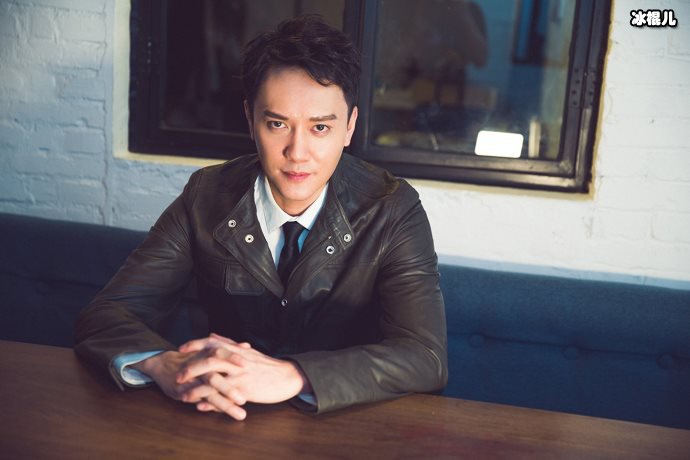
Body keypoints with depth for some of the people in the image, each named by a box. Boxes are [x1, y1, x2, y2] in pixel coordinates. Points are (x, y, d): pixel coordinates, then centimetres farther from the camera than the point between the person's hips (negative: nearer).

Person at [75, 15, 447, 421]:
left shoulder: (393, 210, -12)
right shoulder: (207, 196, -6)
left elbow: (426, 358, -21)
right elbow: (104, 316, -9)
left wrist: (291, 376, -36)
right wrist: (164, 363, -32)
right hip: (230, 423, 2)